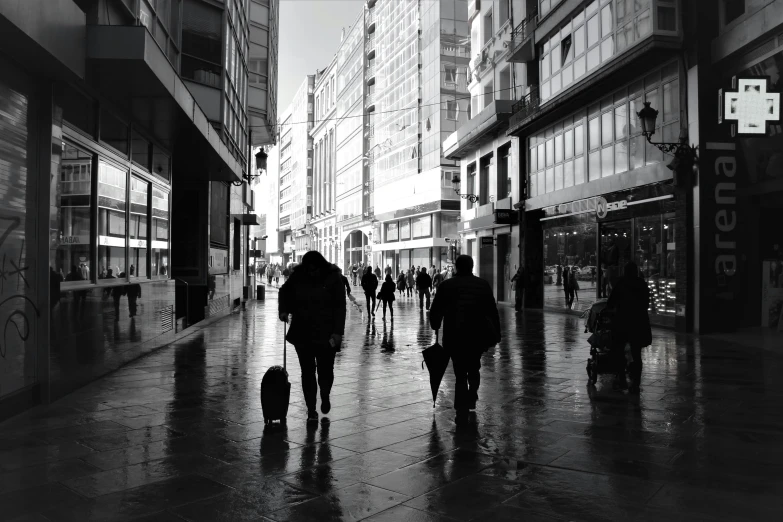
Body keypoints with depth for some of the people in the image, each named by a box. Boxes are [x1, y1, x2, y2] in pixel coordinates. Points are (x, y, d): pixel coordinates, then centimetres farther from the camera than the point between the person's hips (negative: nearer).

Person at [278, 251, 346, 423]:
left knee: (326, 370, 3)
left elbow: (340, 307, -9)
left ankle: (325, 397, 34)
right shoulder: (298, 276, -1)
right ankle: (311, 410, 14)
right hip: (302, 333, 2)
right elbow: (285, 292, 19)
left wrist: (338, 332, -15)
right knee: (307, 371, 4)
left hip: (326, 335, -2)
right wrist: (283, 310, 3)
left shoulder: (333, 278, -8)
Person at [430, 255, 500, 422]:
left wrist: (435, 326, 19)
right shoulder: (483, 284, 3)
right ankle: (471, 399, 15)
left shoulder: (446, 286, 1)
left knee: (460, 372, 8)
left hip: (454, 336, -1)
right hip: (478, 335, 1)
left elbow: (435, 312, 2)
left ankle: (462, 409, 2)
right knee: (473, 368, 22)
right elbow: (493, 312, 1)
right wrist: (496, 333, 7)